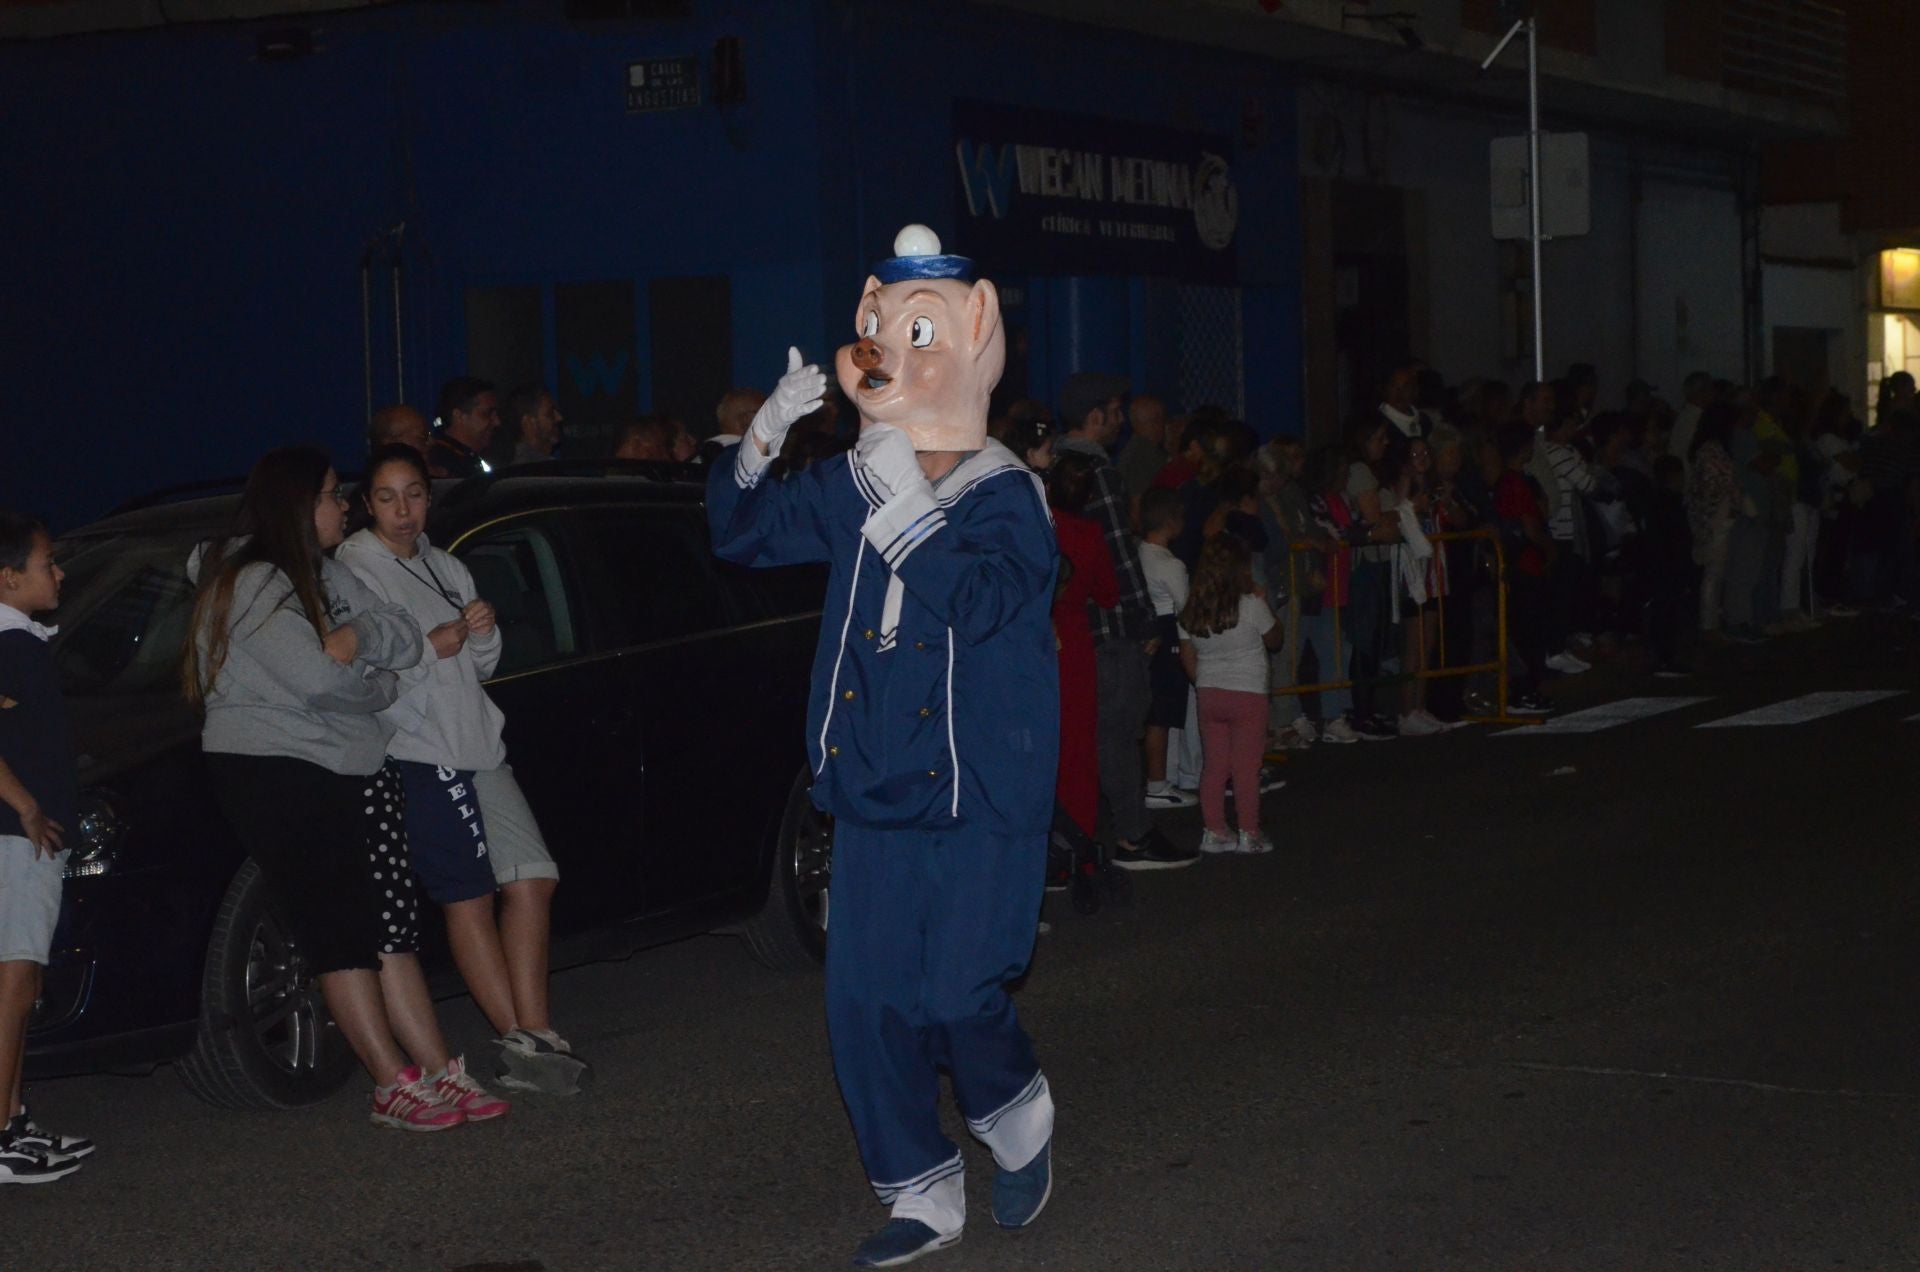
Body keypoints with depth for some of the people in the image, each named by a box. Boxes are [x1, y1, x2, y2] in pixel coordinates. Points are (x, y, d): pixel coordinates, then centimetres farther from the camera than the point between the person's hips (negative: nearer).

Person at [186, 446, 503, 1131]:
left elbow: (408, 639, 8)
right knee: (343, 937, -5)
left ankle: (438, 1072, 3)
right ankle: (396, 1085, -1)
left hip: (353, 767, 8)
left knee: (392, 928, 3)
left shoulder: (323, 572, 15)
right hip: (273, 772, -8)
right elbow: (319, 679, -21)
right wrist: (380, 682, -2)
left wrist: (355, 638, -13)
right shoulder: (249, 584, -12)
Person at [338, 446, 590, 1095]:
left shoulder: (445, 568, 19)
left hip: (477, 747, 8)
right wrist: (430, 649, -18)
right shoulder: (354, 571, -3)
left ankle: (532, 1040, 0)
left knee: (531, 877, -1)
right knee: (468, 895, -7)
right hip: (416, 754, -8)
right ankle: (524, 1041, -6)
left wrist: (483, 634, 0)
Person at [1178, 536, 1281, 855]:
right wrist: (1266, 607, 14)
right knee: (1246, 767, 1)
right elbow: (1274, 641, 3)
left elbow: (1187, 658, 8)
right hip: (1248, 696, -4)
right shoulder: (1252, 605, -12)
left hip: (1209, 695, 4)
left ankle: (1215, 832, 12)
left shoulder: (1191, 610, 1)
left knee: (1214, 765, 9)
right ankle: (1249, 834, 4)